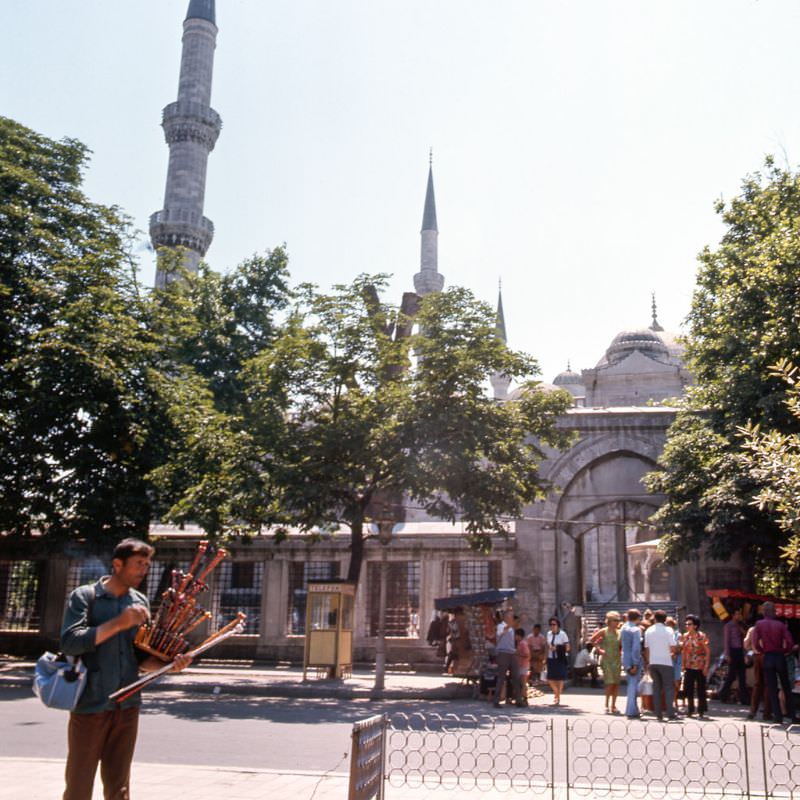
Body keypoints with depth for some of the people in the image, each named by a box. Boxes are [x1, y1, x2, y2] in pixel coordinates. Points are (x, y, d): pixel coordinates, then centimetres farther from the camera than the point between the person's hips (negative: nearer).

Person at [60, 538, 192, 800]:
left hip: (127, 707, 5)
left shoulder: (140, 603, 10)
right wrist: (119, 623, -22)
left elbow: (141, 657, 11)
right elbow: (69, 642, -18)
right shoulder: (84, 596, -5)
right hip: (90, 706, -4)